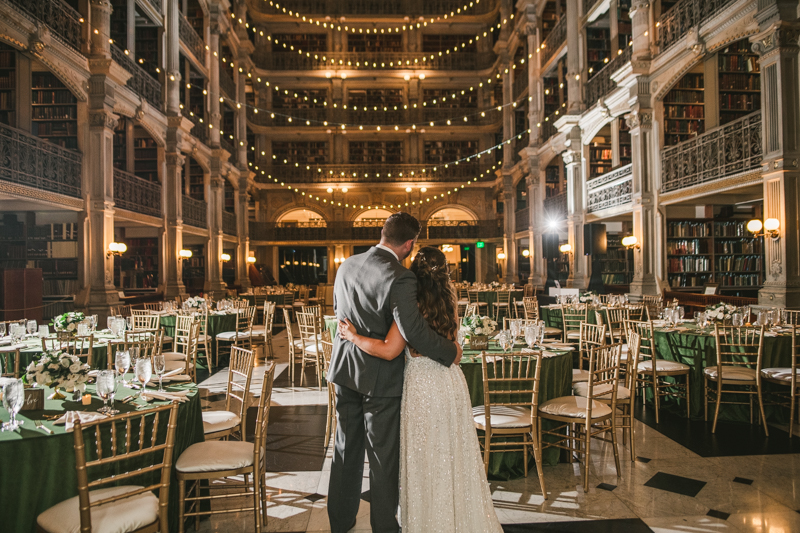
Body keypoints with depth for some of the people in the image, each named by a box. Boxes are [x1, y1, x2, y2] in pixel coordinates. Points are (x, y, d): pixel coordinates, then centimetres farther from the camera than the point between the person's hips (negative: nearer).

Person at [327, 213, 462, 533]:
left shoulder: (346, 266, 1)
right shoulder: (399, 278, -22)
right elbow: (414, 331, -29)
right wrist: (451, 352, -16)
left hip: (344, 369, 7)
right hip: (380, 377, -7)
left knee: (346, 449, 19)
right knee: (383, 456, 10)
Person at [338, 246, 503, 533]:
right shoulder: (448, 302, 2)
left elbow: (388, 350, -21)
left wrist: (353, 336, -10)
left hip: (423, 385, -6)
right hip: (452, 382, 6)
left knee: (426, 458, 10)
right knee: (454, 454, 18)